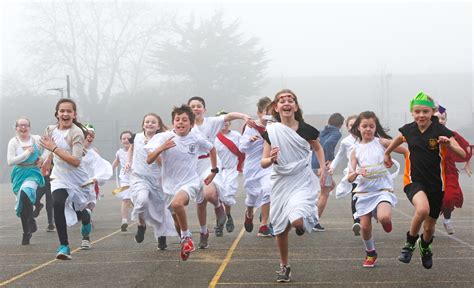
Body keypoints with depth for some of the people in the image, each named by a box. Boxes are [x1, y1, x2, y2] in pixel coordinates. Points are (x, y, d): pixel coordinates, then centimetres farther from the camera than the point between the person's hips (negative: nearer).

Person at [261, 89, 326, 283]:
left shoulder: (306, 129, -6)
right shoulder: (271, 131, -4)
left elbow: (317, 147, 16)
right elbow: (263, 163, -2)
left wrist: (323, 169, 6)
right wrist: (271, 159, -24)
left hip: (302, 181, -2)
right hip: (280, 182, 2)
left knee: (296, 221, -25)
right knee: (281, 229, 8)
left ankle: (302, 224, 15)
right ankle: (284, 266, 30)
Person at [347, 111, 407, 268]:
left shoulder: (381, 142, -1)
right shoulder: (356, 149, 4)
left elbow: (406, 151, 2)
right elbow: (350, 178, 1)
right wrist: (356, 173, -20)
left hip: (383, 188, -3)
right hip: (364, 190, 3)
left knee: (384, 218, -29)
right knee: (365, 226, 1)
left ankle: (386, 221, 9)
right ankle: (370, 253, 27)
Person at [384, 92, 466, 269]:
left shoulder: (441, 131, -14)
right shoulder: (408, 130, -4)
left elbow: (462, 155, -20)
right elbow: (399, 140, 22)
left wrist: (449, 145, -38)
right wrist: (387, 153, 33)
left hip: (436, 184, 0)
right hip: (414, 180, 0)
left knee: (429, 227, 12)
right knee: (422, 209, -33)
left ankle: (425, 246, 49)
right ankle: (410, 242, -6)